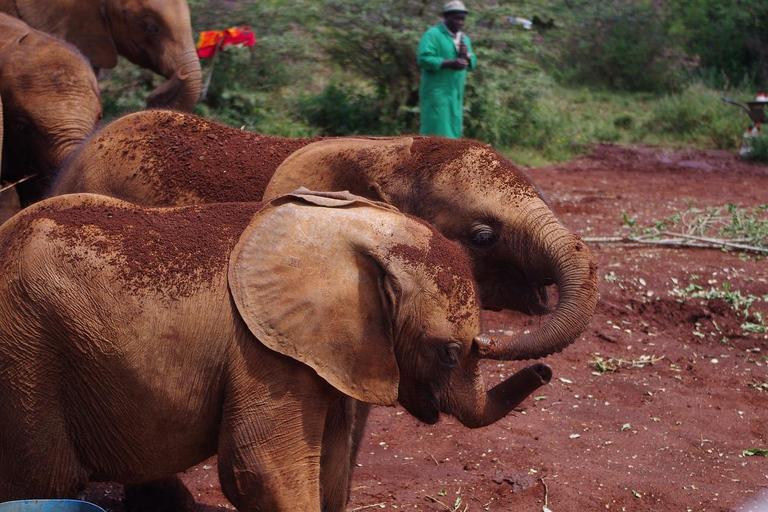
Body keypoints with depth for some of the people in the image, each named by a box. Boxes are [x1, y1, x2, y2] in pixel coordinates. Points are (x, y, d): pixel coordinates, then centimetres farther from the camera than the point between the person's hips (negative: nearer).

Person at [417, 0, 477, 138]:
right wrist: (450, 63, -24)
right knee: (436, 130, -10)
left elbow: (472, 63, 15)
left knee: (452, 131, 6)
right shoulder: (432, 35, -9)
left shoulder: (464, 38, 16)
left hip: (455, 94, 8)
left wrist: (466, 55, -8)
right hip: (436, 93, -8)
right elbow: (424, 59, -20)